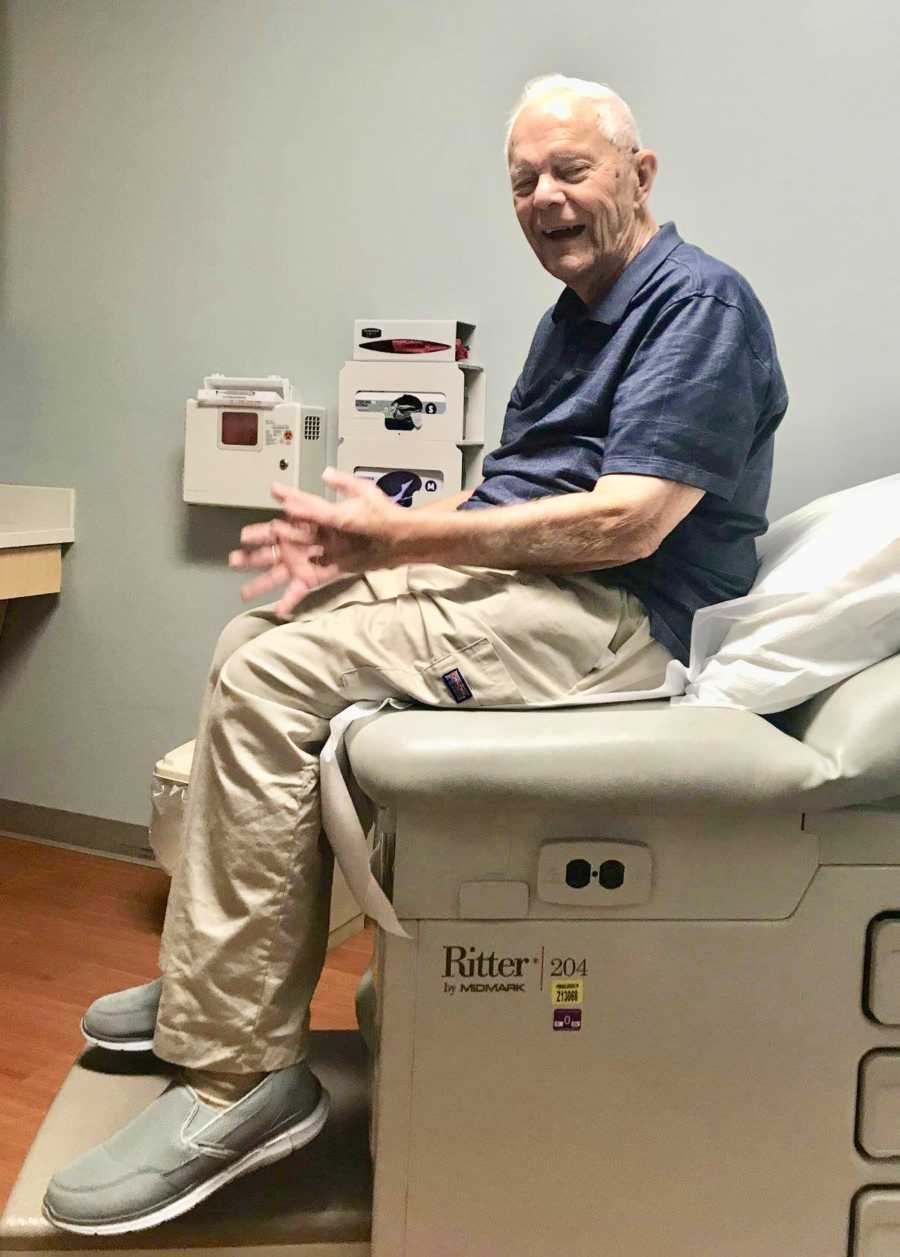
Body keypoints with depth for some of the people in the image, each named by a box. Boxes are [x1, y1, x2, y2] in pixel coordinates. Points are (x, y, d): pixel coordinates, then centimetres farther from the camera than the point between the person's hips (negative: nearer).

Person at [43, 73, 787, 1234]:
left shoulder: (700, 301, -9)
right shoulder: (575, 315, 21)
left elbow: (627, 524, -21)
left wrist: (402, 538, -17)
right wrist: (359, 544, 1)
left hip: (609, 618, -10)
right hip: (510, 579, 11)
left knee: (272, 680, -23)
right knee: (250, 642, 10)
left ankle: (238, 1073, -15)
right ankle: (213, 979, 14)